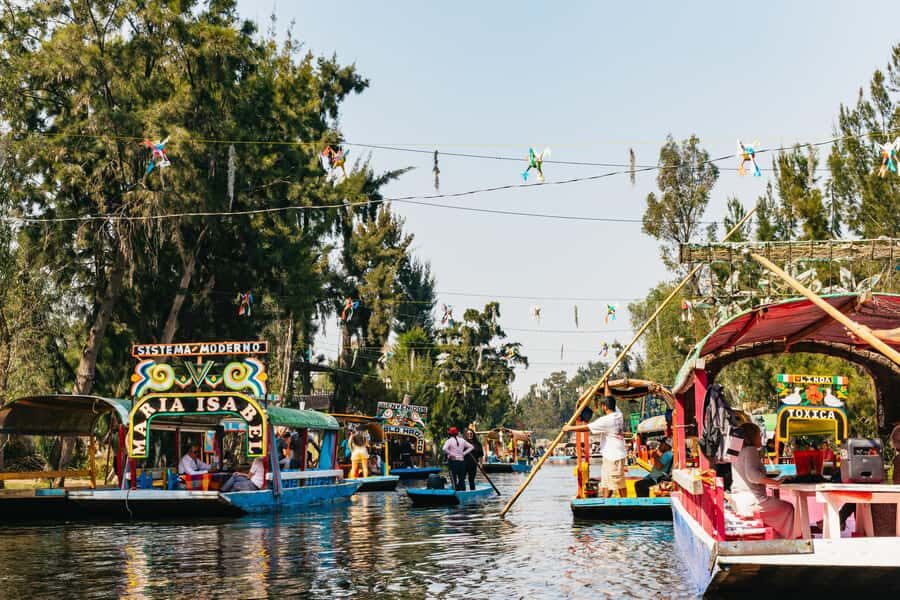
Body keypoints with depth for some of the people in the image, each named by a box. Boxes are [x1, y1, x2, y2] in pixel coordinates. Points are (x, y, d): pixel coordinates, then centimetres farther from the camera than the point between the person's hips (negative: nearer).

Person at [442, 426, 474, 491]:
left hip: (453, 461, -3)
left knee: (454, 478, 0)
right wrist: (464, 453, 6)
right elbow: (471, 447, 11)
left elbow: (445, 449, -23)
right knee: (462, 478, 9)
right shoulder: (462, 440, 8)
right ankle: (463, 491, 7)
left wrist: (450, 454, -10)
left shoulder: (449, 441, -5)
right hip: (461, 461, 3)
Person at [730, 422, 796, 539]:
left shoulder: (739, 451, 14)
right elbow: (752, 475, -26)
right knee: (788, 508, 8)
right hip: (751, 501, -9)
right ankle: (790, 539, 14)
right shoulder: (751, 450, -14)